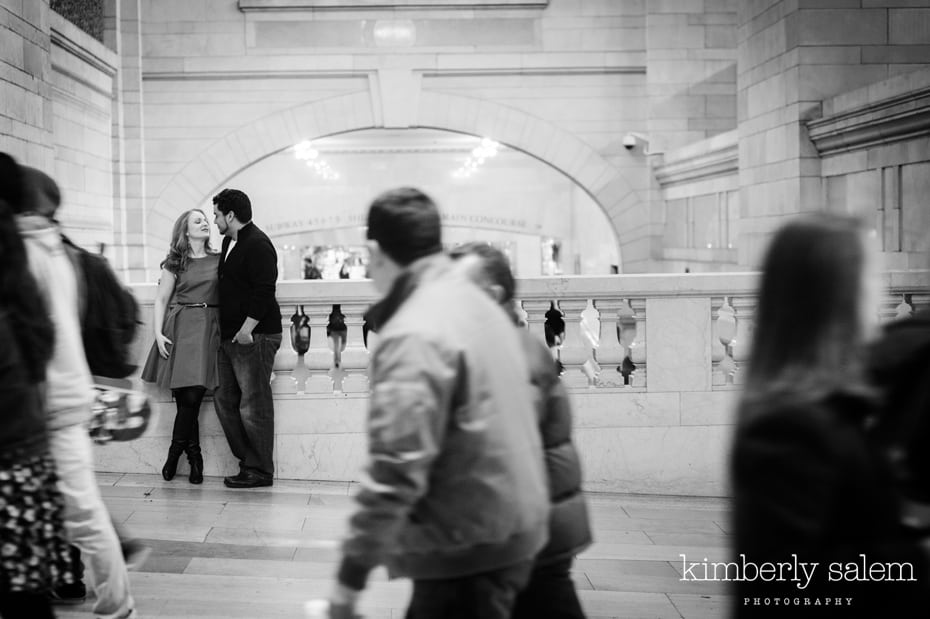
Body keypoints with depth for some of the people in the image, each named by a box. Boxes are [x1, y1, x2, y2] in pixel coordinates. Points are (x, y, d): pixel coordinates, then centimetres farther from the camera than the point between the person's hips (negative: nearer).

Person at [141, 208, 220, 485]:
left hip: (210, 329, 1)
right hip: (181, 329, 0)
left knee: (192, 397, -9)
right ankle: (194, 457, 8)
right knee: (185, 397, -5)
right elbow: (161, 299, 8)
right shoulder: (175, 263, 9)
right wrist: (158, 332, -4)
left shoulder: (219, 260, 12)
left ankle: (174, 454, 5)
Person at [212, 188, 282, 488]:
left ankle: (260, 471, 5)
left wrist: (247, 329, -23)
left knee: (253, 406, -4)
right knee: (224, 399, 11)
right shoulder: (229, 242, 18)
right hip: (229, 336, 10)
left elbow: (263, 291, -21)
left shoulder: (258, 245, -13)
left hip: (254, 337, -10)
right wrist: (228, 331, 18)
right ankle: (248, 460, 19)